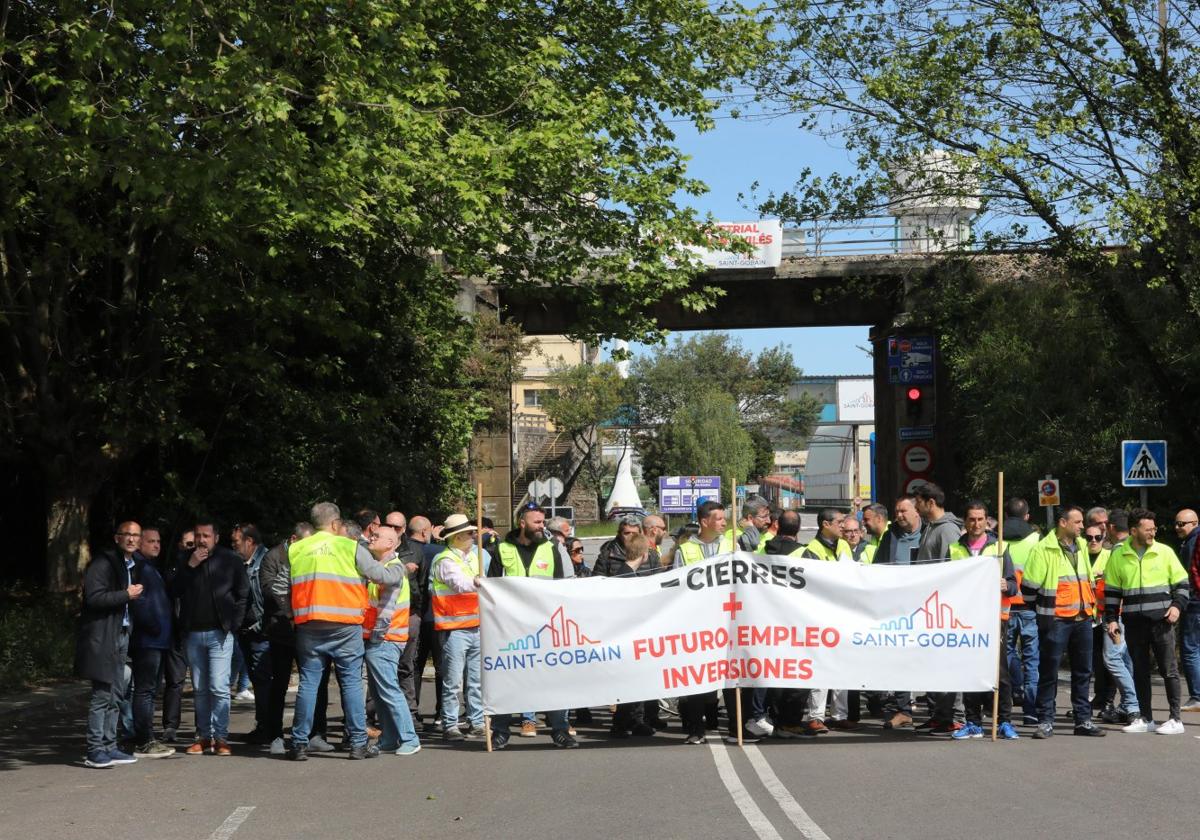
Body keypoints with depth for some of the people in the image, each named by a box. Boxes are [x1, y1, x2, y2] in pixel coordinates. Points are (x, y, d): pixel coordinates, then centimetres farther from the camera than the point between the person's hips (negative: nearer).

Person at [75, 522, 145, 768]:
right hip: (102, 637, -10)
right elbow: (94, 597, -20)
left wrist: (135, 595, 10)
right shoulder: (103, 563, -10)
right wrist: (126, 595, -15)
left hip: (121, 635, 10)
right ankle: (95, 751, -6)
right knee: (102, 695, -9)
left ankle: (109, 747, 17)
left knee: (115, 695, 11)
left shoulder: (129, 565, 20)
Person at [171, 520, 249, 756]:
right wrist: (189, 567, -8)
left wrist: (234, 623, -5)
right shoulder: (186, 559, 9)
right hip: (193, 633, 4)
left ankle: (220, 737, -5)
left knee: (219, 688, -9)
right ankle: (203, 736, 13)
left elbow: (243, 594, 1)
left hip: (219, 633, -4)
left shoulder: (231, 560, 0)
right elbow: (174, 590, 3)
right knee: (200, 689, 8)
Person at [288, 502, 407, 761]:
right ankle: (358, 743, 5)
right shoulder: (350, 548, -1)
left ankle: (299, 743, 7)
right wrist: (401, 569, 22)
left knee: (308, 682, 7)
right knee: (351, 682, 4)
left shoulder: (294, 550, 7)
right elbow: (381, 575, 4)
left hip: (308, 626, 3)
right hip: (344, 626, -2)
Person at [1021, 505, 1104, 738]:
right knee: (1049, 672, -1)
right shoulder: (1043, 549, -9)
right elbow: (1029, 586, -8)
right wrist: (1044, 609, 0)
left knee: (1083, 671, 10)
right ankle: (1045, 721, 5)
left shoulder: (1081, 546, 13)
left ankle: (1083, 720, 18)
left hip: (1083, 619, 7)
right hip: (1055, 620, -6)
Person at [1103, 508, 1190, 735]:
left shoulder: (1165, 552, 1)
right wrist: (1111, 619, 5)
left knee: (1168, 670, -1)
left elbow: (1181, 583, 7)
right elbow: (1111, 590, 11)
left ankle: (1175, 719, 4)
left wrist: (1177, 605, -8)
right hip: (1134, 623, 2)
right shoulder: (1118, 555, 4)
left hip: (1161, 621, -2)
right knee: (1140, 671, 8)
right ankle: (1145, 719, 16)